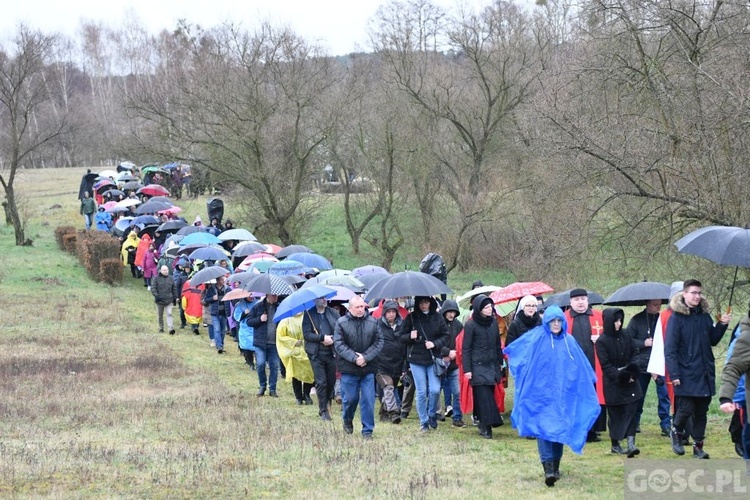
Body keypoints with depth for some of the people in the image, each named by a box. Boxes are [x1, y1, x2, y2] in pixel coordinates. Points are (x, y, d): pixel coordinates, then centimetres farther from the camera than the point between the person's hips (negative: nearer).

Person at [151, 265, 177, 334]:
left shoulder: (170, 278, 7)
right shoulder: (157, 278, -2)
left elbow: (174, 289, 16)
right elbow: (153, 288, -5)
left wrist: (175, 298, 15)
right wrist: (156, 295, -19)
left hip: (169, 300, 1)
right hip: (160, 300, -1)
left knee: (169, 314, -12)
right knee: (160, 315, 11)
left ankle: (171, 328, -19)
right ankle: (161, 328, 26)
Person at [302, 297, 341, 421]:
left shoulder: (333, 313, 7)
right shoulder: (308, 315, -1)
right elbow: (306, 334, -9)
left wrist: (333, 339, -13)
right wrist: (323, 338, -18)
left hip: (331, 353, 3)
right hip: (316, 354, -3)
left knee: (331, 381, 7)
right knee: (321, 382, -6)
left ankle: (327, 404, 28)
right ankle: (323, 411, 1)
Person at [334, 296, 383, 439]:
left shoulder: (372, 322, 3)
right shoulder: (342, 323, -4)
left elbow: (378, 342, 1)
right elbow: (339, 344, -7)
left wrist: (366, 357, -11)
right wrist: (354, 358, -17)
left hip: (368, 368, 2)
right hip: (349, 369, -2)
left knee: (368, 400, 0)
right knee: (350, 398, 6)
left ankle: (367, 430, 8)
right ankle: (347, 421, 34)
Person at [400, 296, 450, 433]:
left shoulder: (437, 318, 1)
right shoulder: (411, 318, 0)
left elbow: (445, 336, 5)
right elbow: (402, 336, 3)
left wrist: (435, 343, -12)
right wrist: (410, 336, -18)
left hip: (433, 359, 0)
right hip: (416, 359, 0)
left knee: (435, 390, -7)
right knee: (421, 392, 1)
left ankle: (432, 415, 19)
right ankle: (424, 422, 12)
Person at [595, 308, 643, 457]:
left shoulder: (625, 335, 3)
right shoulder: (602, 341, -9)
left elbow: (635, 352, 9)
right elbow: (606, 365, -11)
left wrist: (632, 369, -7)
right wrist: (621, 376, -18)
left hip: (629, 380, 3)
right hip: (613, 383, -3)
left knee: (631, 411, -7)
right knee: (616, 414, 4)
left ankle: (631, 443, -13)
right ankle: (615, 444, 17)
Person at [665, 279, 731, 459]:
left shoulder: (704, 316, 9)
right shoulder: (677, 317, -8)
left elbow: (713, 341, 16)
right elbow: (670, 348, -11)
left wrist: (721, 325, -1)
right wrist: (674, 374, -16)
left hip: (705, 374, 5)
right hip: (687, 374, -5)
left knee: (701, 411, 8)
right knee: (686, 408, -7)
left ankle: (698, 445, 16)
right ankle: (676, 432, 22)